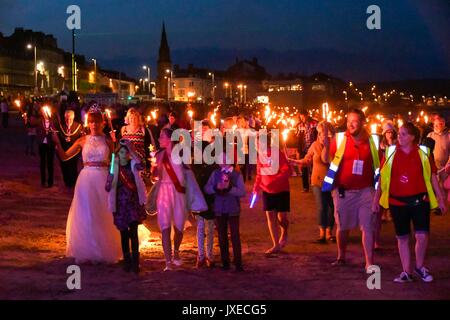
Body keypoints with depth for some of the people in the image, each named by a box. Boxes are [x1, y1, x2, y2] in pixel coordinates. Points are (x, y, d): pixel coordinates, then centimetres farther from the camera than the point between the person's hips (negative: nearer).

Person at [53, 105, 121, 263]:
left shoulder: (107, 141, 4)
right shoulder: (83, 140, 4)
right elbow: (64, 156, 2)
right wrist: (57, 143, -9)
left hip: (103, 180, 0)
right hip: (86, 178, 0)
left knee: (103, 216, 4)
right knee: (85, 215, 5)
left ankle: (104, 252, 15)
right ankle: (85, 252, 15)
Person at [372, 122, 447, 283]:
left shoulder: (424, 152, -1)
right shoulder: (390, 152, 2)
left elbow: (432, 176, 4)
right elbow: (382, 178, 6)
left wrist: (440, 198, 4)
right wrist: (376, 199, 5)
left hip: (419, 200, -1)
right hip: (397, 202, 1)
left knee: (422, 236, -9)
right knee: (402, 237, 8)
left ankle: (420, 266, 15)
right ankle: (406, 272, 19)